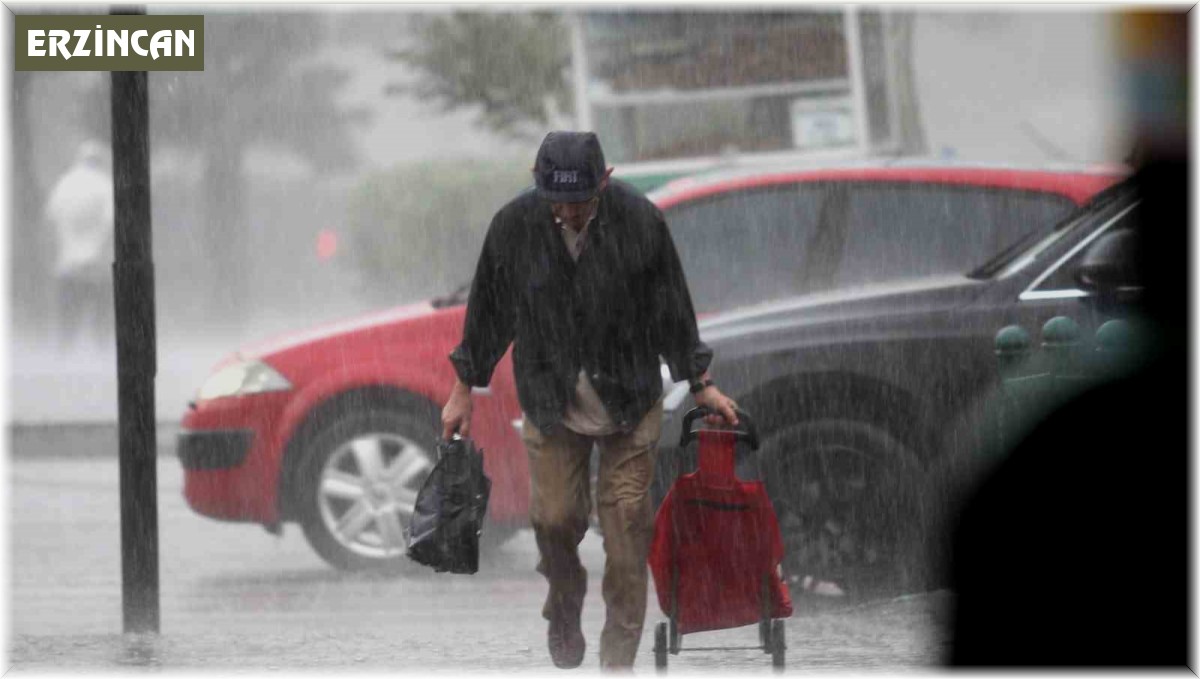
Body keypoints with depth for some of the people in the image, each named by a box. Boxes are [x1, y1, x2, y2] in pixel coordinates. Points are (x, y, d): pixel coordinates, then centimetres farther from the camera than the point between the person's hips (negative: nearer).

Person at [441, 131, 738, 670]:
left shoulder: (638, 221, -13)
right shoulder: (514, 226, -11)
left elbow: (671, 308, -1)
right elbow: (488, 311, 3)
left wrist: (699, 384, 6)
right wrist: (464, 389, 10)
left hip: (629, 402, -1)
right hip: (551, 401, 1)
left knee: (626, 524, -2)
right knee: (554, 519, -3)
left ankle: (619, 659, 7)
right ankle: (564, 606, 29)